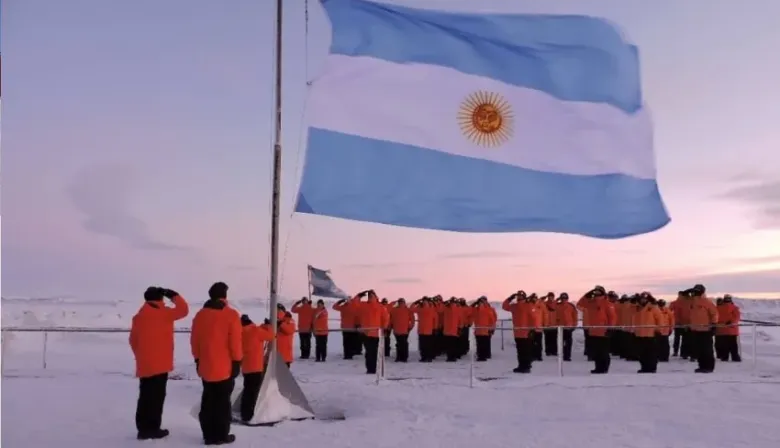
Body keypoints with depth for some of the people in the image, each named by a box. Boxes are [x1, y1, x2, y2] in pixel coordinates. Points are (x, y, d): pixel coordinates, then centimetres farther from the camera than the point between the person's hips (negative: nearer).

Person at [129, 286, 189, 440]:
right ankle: (153, 428, 1)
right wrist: (173, 295, 5)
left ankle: (143, 428, 17)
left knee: (145, 396, 12)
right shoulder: (163, 313, -11)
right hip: (159, 364, -7)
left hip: (144, 365, 7)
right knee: (156, 396, -1)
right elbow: (183, 309, -6)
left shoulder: (138, 316, 9)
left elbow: (133, 340, 14)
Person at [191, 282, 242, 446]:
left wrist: (198, 359, 18)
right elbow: (235, 341, -12)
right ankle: (221, 435, 7)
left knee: (208, 401, 12)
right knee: (223, 401, 3)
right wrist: (237, 361, -4)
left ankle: (209, 435, 16)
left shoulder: (200, 315, 6)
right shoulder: (230, 315, -10)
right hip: (225, 367, -5)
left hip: (205, 366, 5)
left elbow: (195, 340, 9)